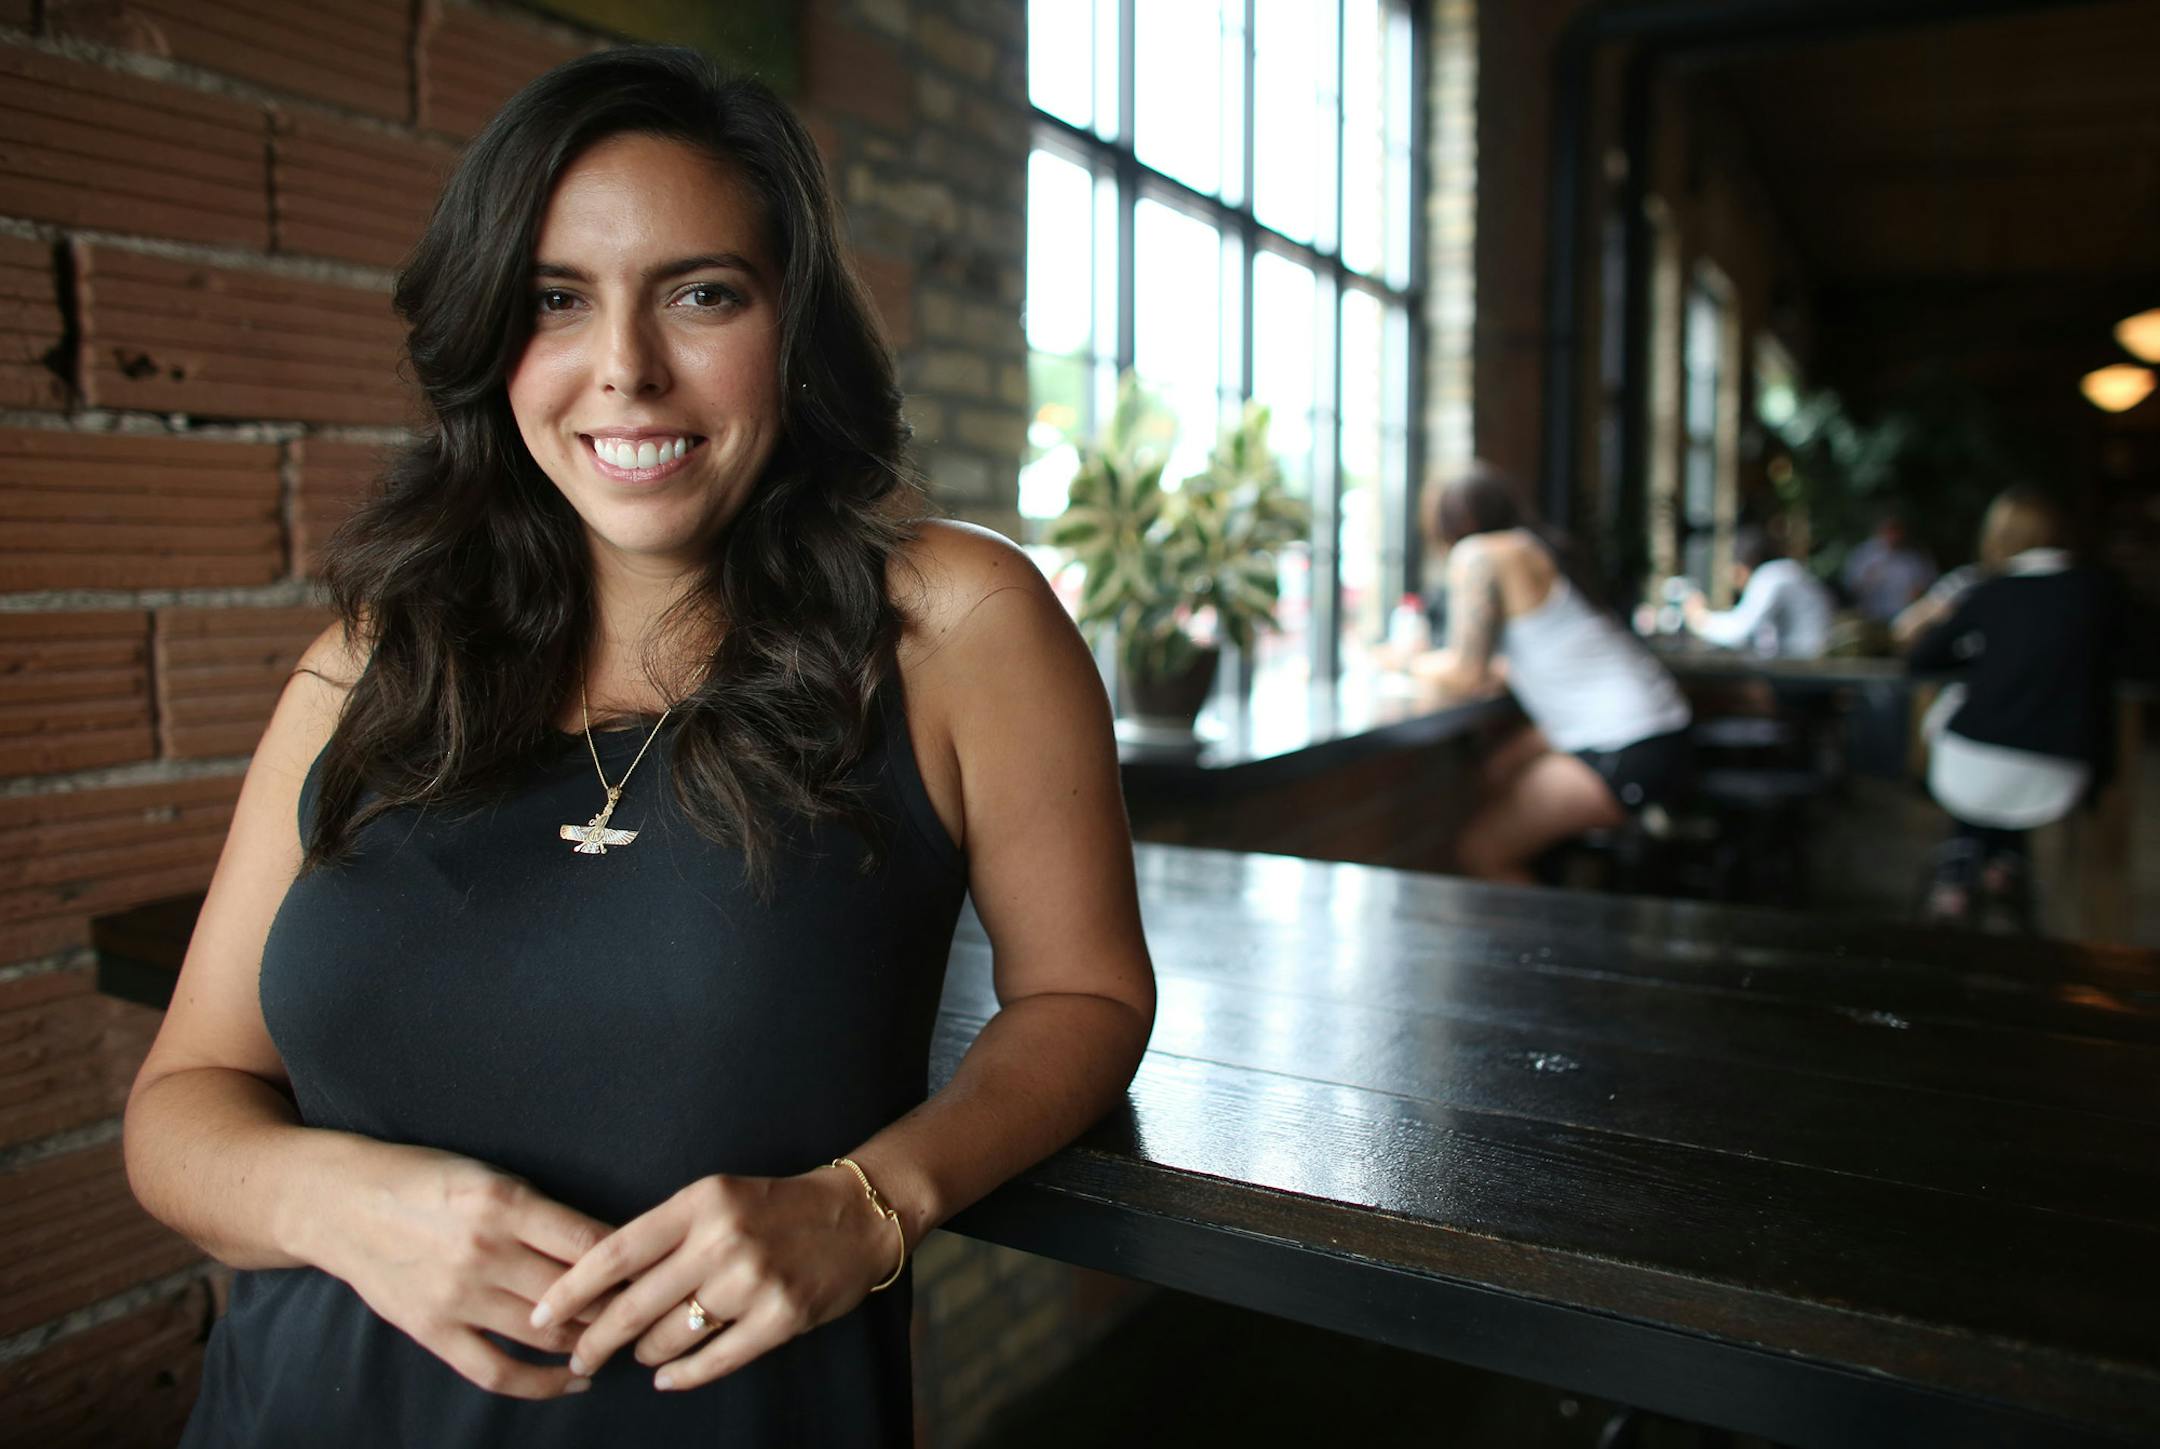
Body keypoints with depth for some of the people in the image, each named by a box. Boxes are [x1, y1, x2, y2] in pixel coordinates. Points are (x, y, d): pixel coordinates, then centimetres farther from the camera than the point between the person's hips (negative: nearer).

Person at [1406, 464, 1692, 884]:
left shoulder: (1478, 554, -11)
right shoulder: (1532, 549, 15)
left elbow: (1466, 676, -12)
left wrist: (1416, 663, 8)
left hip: (1628, 754, -10)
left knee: (1480, 849, -6)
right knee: (1496, 776, 23)